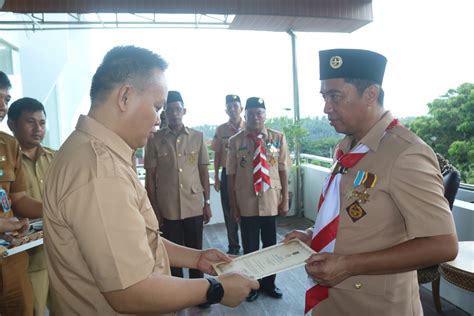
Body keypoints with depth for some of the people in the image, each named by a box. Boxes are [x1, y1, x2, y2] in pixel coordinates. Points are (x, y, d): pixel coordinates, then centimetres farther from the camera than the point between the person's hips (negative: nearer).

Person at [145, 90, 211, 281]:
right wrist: (154, 209, -1)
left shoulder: (198, 137, 2)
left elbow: (203, 171, 5)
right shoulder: (155, 140, -1)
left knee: (196, 252, 12)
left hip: (194, 207, 1)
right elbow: (150, 177, 1)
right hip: (168, 209, -1)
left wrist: (207, 202, 3)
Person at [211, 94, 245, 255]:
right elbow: (217, 154, 6)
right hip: (227, 173, 2)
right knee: (229, 211, 11)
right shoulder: (221, 130, 2)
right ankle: (233, 245, 28)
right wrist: (216, 177, 5)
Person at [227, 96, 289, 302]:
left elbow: (283, 171, 1)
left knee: (270, 244, 16)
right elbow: (231, 175, -2)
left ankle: (268, 283, 40)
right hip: (247, 203, -1)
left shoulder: (278, 138, -2)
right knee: (250, 246, 13)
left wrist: (285, 200, 1)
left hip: (271, 201, 1)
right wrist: (233, 205, -1)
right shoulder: (235, 141, -5)